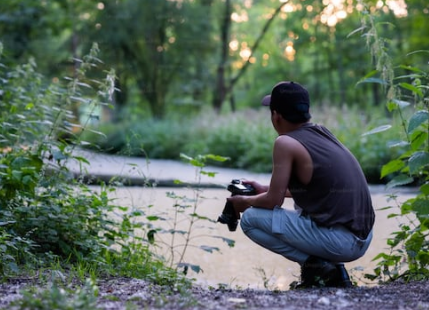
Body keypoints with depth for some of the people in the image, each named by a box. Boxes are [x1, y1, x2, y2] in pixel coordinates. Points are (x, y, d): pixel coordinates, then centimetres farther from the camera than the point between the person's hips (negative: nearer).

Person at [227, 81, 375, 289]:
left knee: (250, 219, 1)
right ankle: (333, 269, 17)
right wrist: (265, 189, 34)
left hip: (338, 241, -8)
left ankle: (317, 267, -3)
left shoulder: (286, 143, -10)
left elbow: (274, 201, -7)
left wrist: (245, 201, 14)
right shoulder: (322, 132, 13)